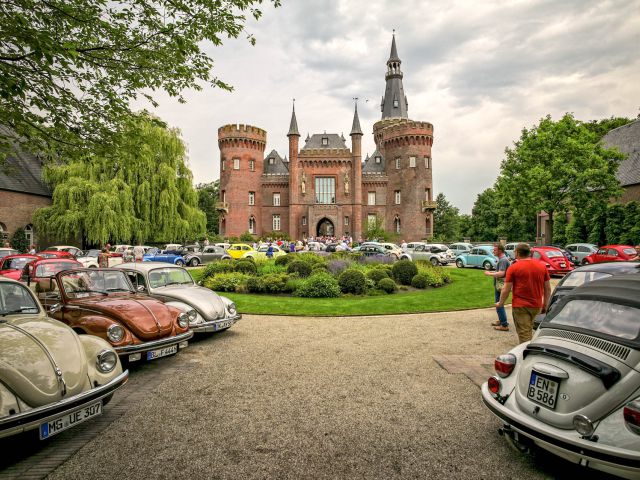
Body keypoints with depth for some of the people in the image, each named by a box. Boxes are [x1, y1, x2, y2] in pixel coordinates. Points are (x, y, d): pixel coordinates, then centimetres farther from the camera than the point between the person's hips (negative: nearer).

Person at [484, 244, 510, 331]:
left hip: (500, 285, -11)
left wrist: (489, 274, -20)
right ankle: (501, 320, 34)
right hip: (499, 285, 11)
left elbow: (501, 273, -29)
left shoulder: (503, 260, -20)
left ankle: (504, 325, -1)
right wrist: (491, 272, 12)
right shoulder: (502, 259, 13)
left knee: (499, 305, -5)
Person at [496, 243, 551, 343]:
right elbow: (548, 288, 9)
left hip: (520, 306, -5)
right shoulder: (542, 266, 5)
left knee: (524, 335, 0)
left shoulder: (513, 268, -9)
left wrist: (500, 303, 5)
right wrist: (545, 305, 18)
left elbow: (506, 289, -9)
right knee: (529, 332, 22)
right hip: (537, 306, 5)